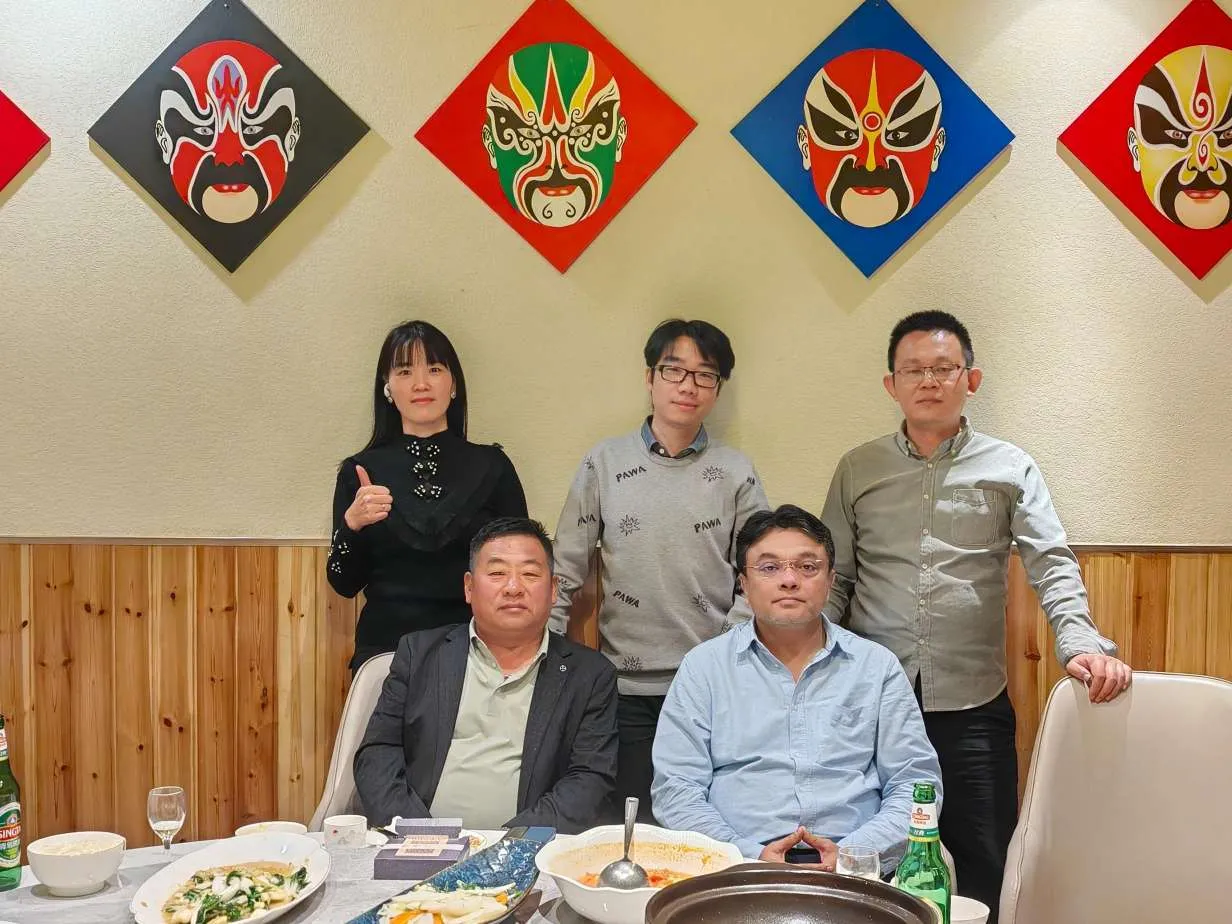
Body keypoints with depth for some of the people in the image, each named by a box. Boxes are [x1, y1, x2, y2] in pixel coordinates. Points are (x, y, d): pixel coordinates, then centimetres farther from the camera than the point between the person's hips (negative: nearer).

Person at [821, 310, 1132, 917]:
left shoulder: (1010, 470, 5)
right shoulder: (858, 470, 8)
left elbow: (1052, 566, -2)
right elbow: (833, 582, 8)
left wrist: (1081, 644, -18)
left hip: (974, 707, -1)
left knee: (983, 875, 6)